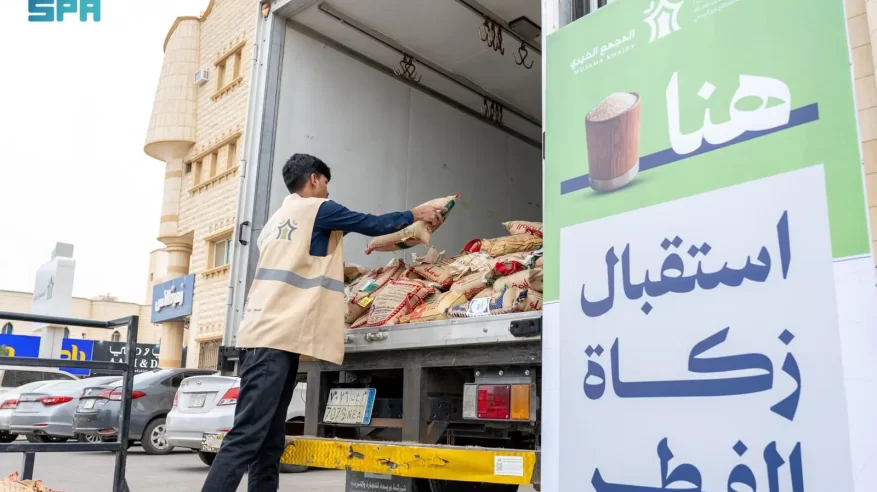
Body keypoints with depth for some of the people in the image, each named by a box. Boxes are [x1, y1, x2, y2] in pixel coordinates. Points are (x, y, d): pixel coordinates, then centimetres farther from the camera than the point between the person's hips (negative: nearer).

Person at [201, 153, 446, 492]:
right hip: (277, 336, -9)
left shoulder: (276, 220, 25)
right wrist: (415, 214, 22)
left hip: (270, 334, 9)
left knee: (269, 441, 8)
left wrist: (335, 268, 43)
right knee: (247, 436, -14)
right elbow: (373, 225, 8)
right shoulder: (316, 208, 1)